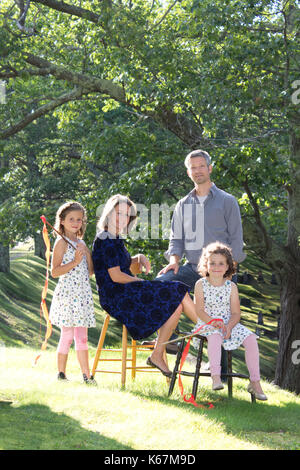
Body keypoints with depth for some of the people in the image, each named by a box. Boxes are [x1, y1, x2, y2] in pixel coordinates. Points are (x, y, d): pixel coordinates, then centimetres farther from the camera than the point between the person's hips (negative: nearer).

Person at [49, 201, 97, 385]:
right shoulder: (62, 242, -5)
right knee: (67, 335, -4)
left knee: (82, 337, 5)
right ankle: (61, 374, 4)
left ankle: (87, 376, 3)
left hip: (83, 294, 6)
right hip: (67, 293, -6)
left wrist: (87, 255, 0)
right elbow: (54, 271, -11)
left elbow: (89, 272, 16)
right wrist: (75, 262, -20)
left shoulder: (81, 243, 16)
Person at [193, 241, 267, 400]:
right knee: (215, 336, -38)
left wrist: (229, 326, -20)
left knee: (250, 338, -19)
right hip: (207, 323, -3)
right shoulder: (201, 285, -2)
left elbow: (236, 313, 1)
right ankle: (215, 377, -45)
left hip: (228, 324, 3)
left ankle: (255, 382, -14)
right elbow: (200, 311, -7)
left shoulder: (231, 287, 4)